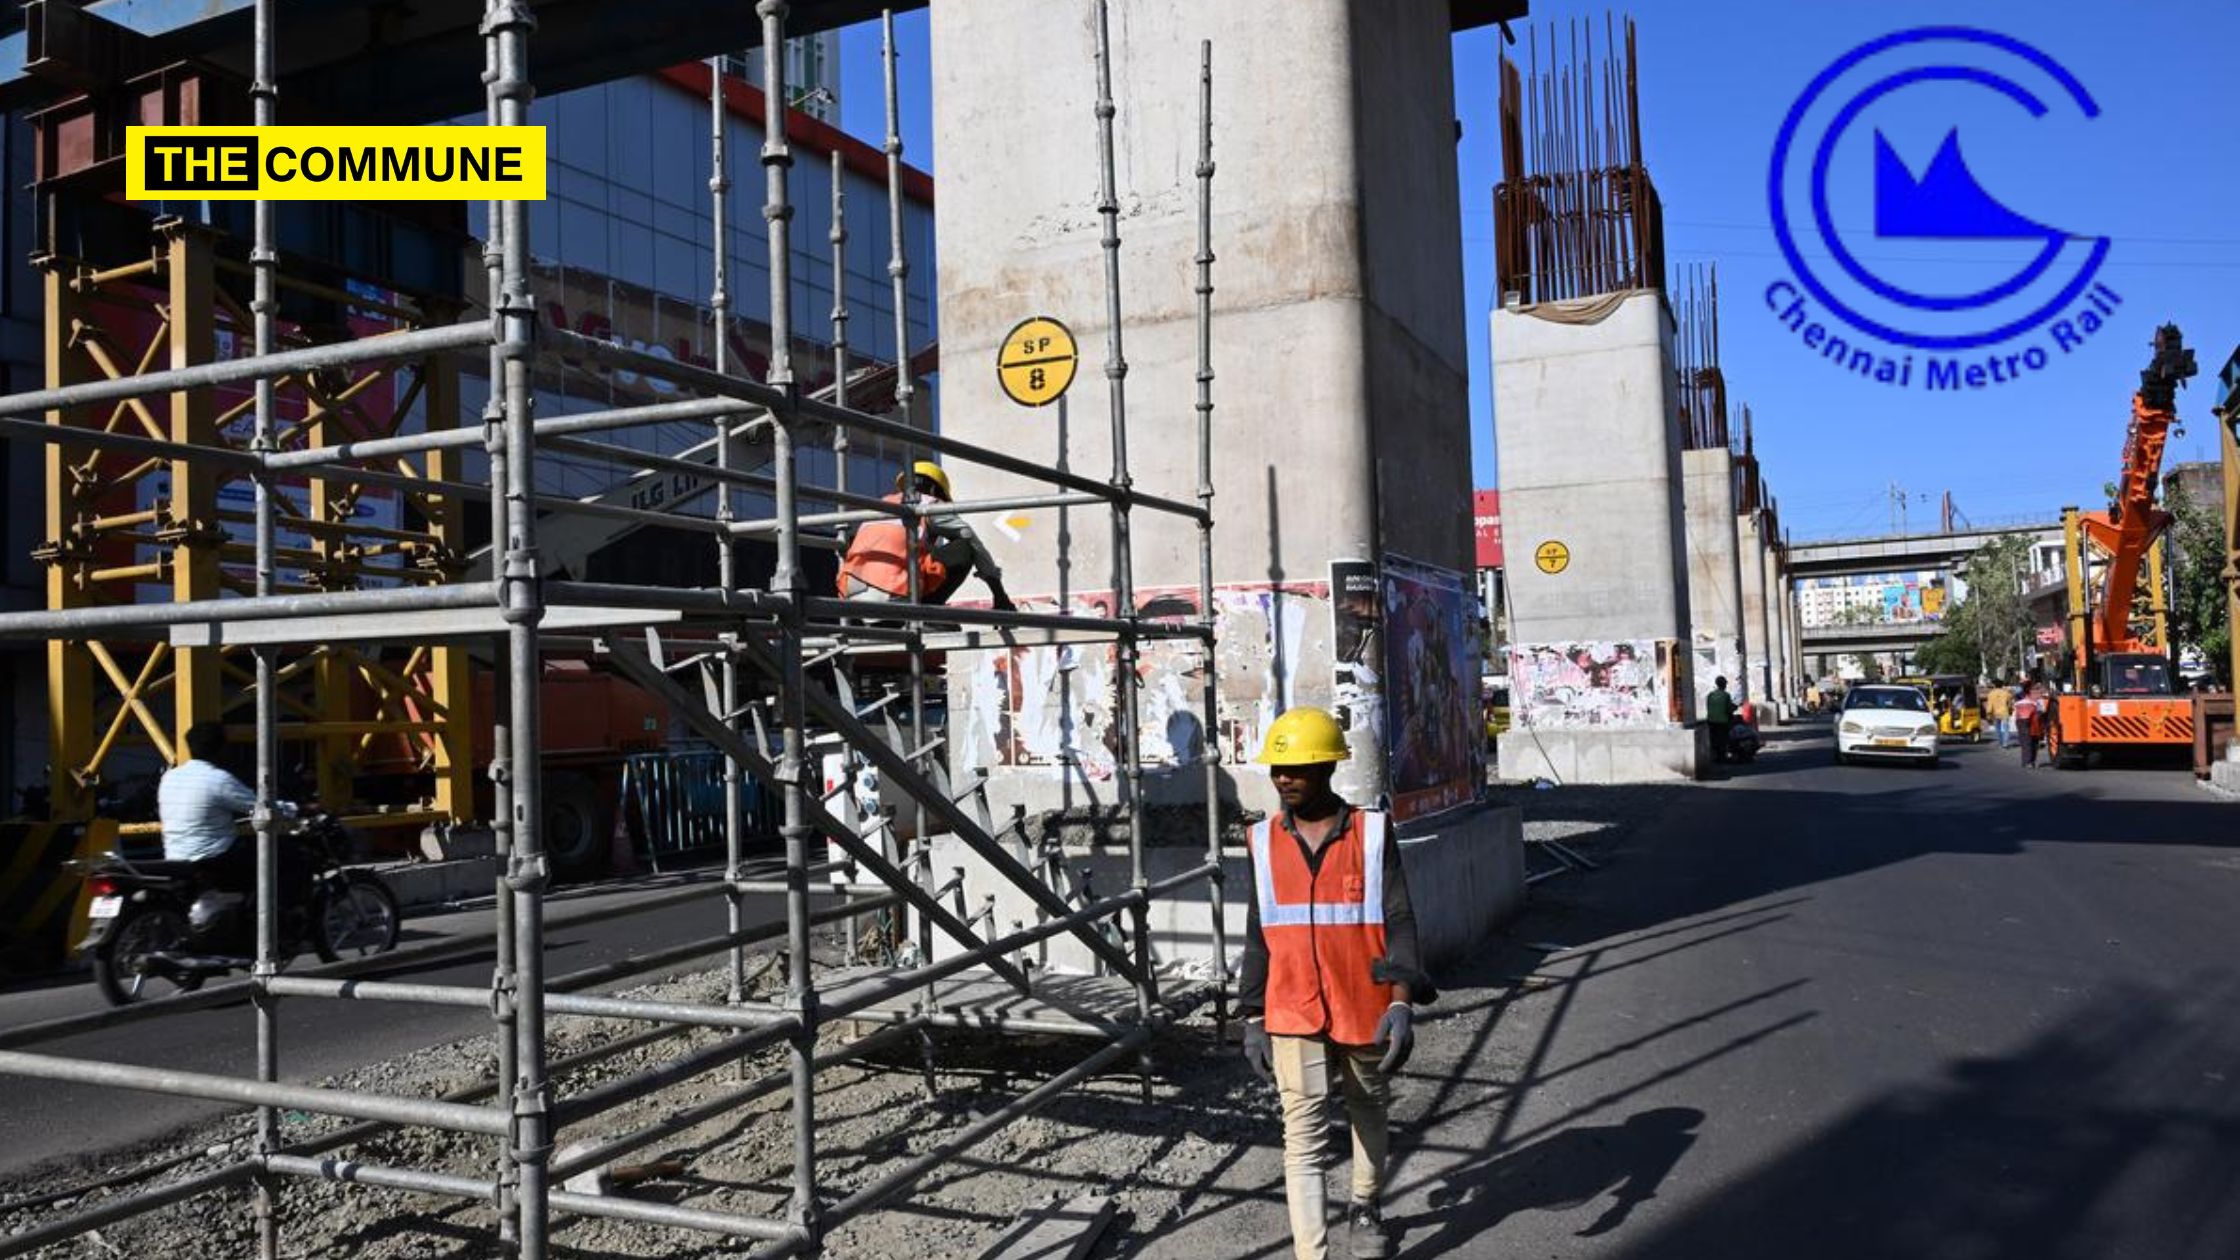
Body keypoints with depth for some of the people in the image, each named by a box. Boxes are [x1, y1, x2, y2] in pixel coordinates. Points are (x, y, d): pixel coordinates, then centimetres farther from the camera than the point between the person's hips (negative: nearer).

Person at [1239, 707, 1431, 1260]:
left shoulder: (1372, 833, -6)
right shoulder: (1266, 841, 2)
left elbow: (1399, 922, -7)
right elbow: (1259, 935, 8)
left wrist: (1402, 1002, -17)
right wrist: (1253, 1020, 7)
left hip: (1365, 1007, 0)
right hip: (1294, 1013, 0)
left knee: (1368, 1112, 20)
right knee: (1304, 1134, -5)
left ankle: (1366, 1206, 45)